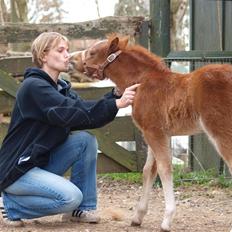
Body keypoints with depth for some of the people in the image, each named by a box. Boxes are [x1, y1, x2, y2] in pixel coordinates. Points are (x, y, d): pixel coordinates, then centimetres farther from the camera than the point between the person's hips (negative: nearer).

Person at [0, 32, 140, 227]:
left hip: (42, 160, 9)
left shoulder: (61, 88, 11)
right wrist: (116, 104, -32)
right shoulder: (34, 86, -18)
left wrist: (116, 96, -18)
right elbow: (73, 112, -29)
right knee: (71, 196, -25)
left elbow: (88, 114, -3)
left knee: (86, 140, -7)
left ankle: (82, 209, 1)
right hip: (16, 169, -9)